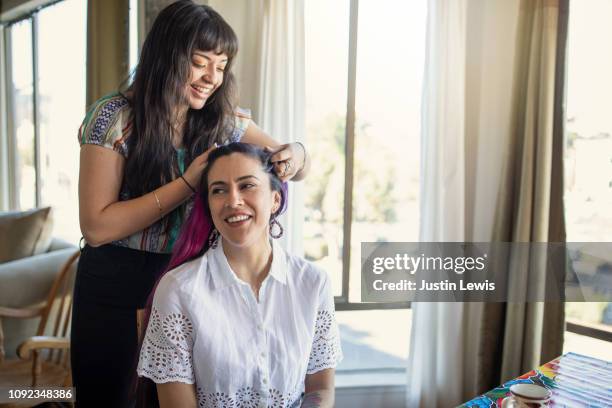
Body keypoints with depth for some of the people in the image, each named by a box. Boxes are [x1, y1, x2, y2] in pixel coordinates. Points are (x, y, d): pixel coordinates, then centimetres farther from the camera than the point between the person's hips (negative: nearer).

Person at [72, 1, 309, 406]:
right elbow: (96, 227, -18)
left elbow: (294, 169, 3)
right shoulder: (114, 117, -14)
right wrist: (188, 183, -26)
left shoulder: (225, 117, -3)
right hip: (117, 285, -3)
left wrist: (296, 154, -22)